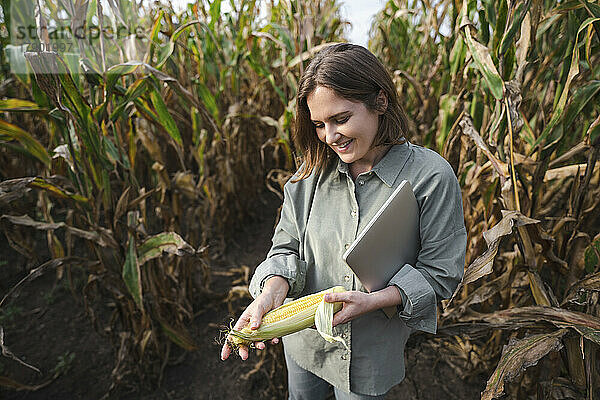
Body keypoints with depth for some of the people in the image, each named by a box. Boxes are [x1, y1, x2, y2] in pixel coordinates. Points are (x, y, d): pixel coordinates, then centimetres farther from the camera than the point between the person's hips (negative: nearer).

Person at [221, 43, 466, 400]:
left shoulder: (431, 176, -20)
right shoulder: (315, 170, -8)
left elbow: (441, 274, -14)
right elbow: (287, 245, -7)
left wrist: (372, 300, -28)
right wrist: (271, 290, -27)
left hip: (371, 355, -3)